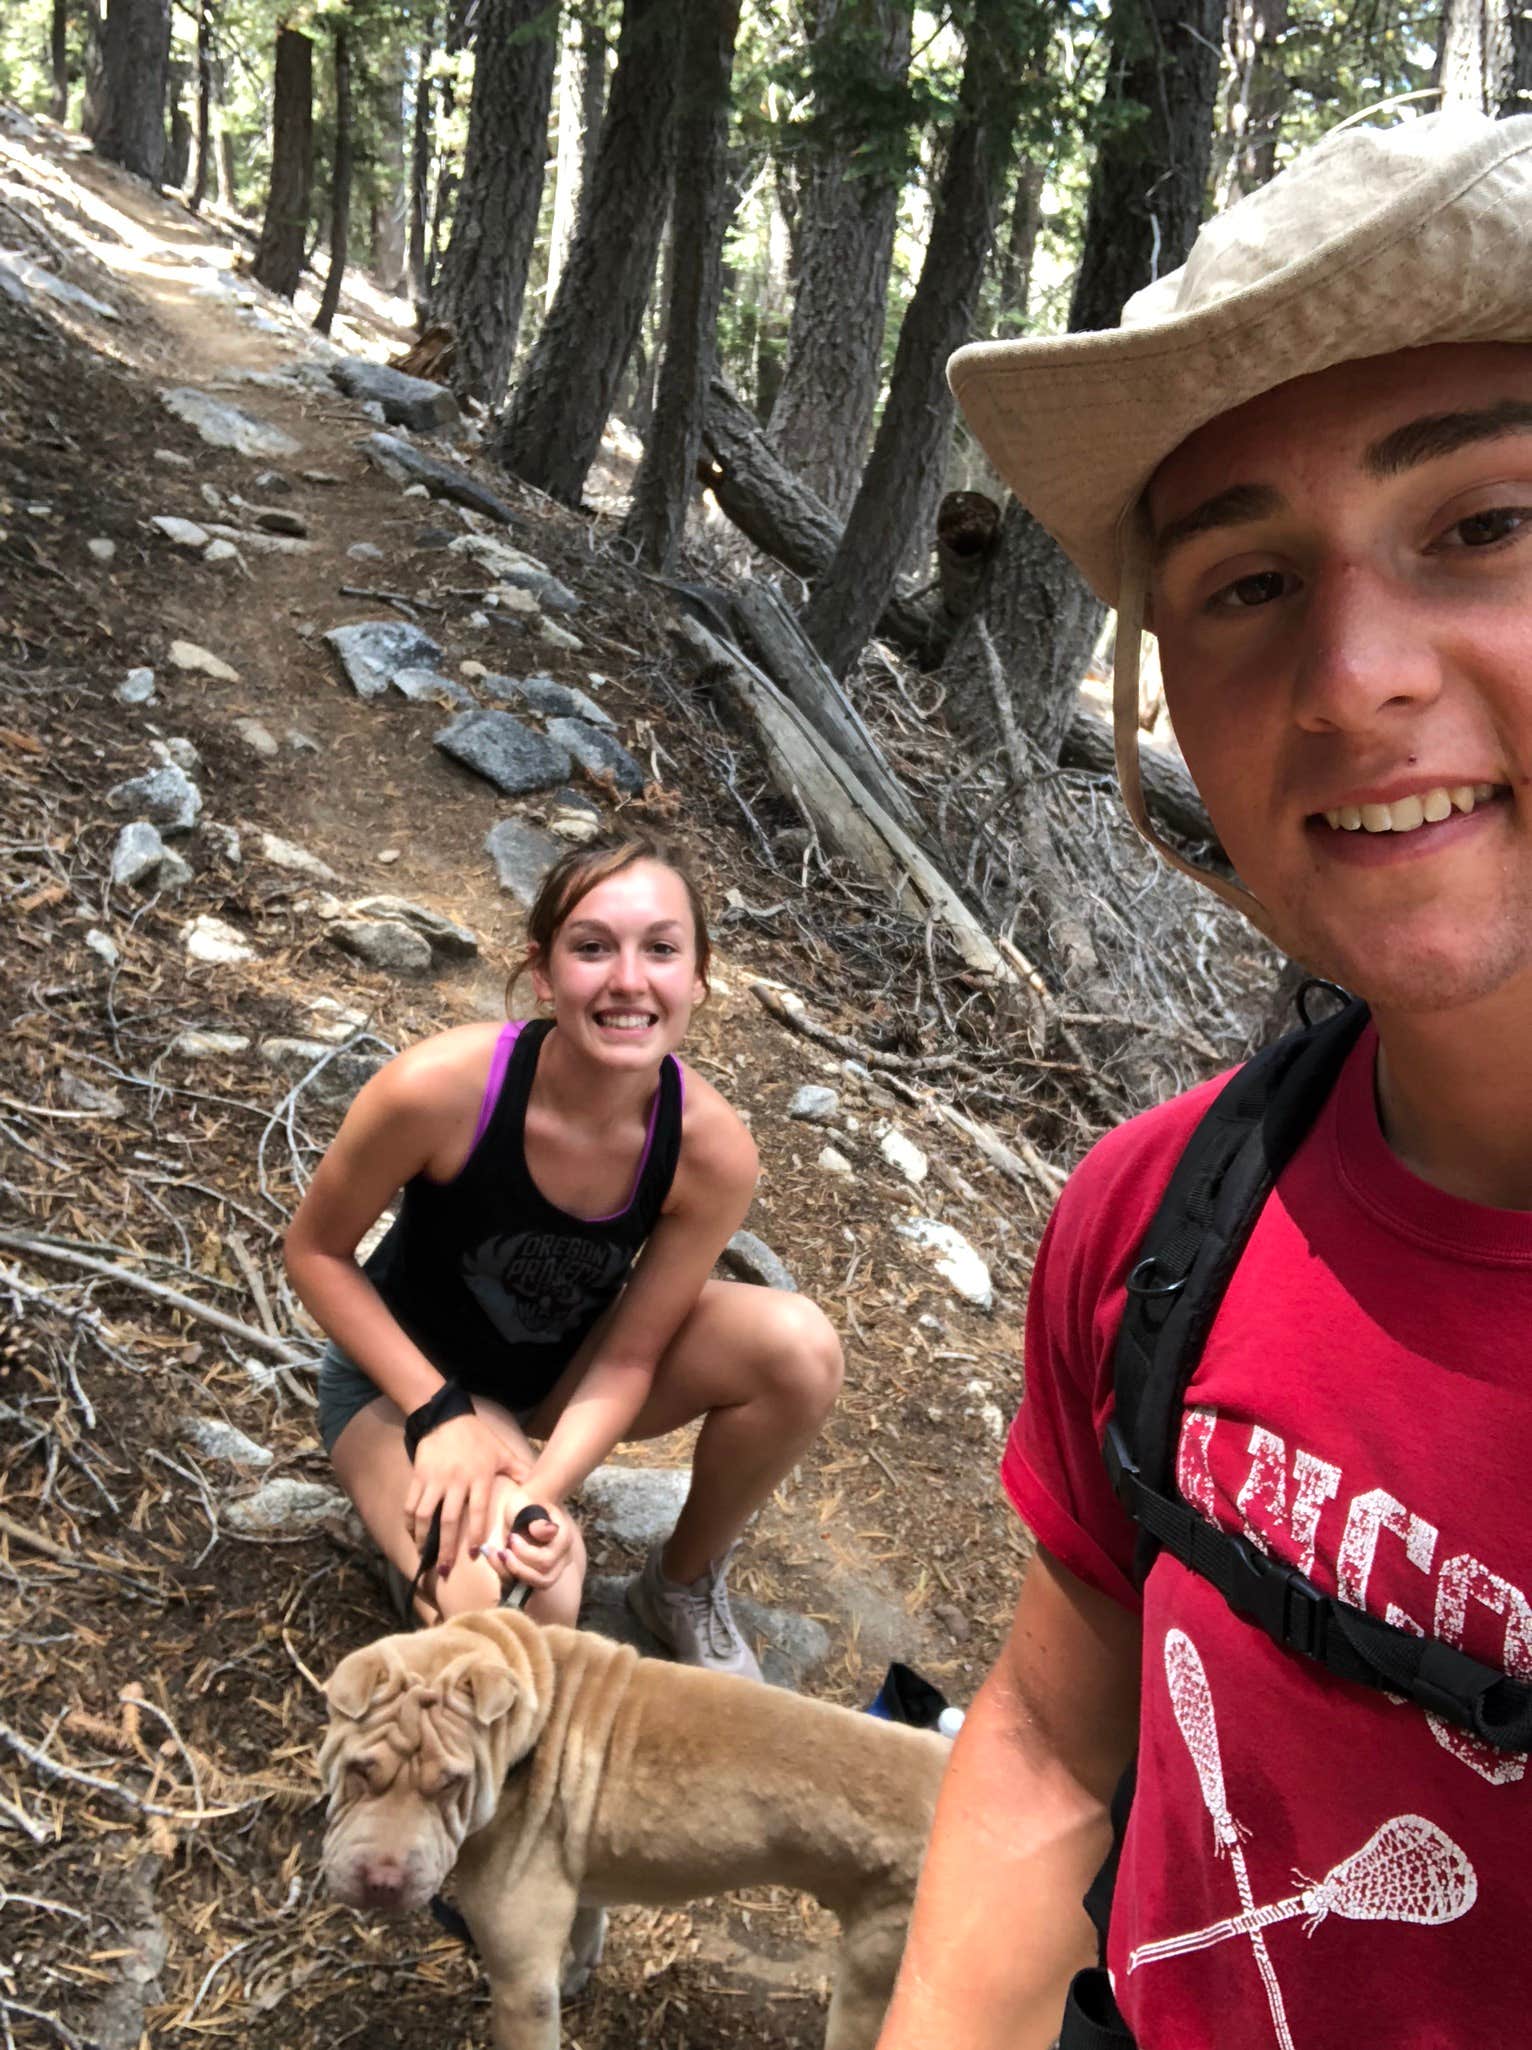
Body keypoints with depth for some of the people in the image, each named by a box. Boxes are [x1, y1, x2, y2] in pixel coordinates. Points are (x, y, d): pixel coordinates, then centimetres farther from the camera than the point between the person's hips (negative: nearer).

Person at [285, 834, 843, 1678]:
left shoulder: (711, 1149, -26)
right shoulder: (440, 1086, -33)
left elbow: (629, 1356, -16)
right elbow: (315, 1251, -16)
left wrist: (542, 1494, -33)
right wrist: (442, 1412, -24)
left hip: (566, 1366, 4)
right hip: (407, 1369, -3)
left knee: (799, 1347, -22)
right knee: (514, 1602, -32)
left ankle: (683, 1584, 4)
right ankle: (428, 1521, 6)